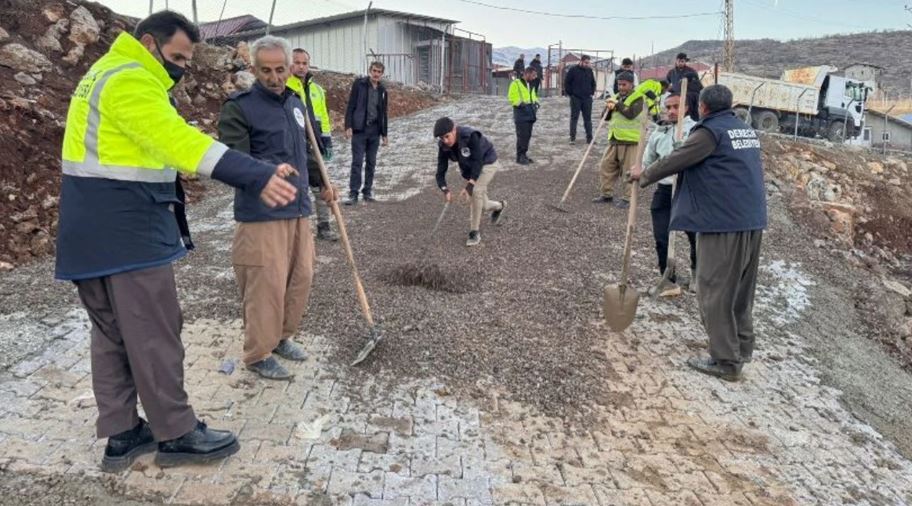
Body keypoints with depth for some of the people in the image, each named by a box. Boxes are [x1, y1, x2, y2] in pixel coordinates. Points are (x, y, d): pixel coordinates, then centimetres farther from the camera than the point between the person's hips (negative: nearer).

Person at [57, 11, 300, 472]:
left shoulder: (111, 72, 19)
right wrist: (257, 176, -41)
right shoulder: (130, 80, -16)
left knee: (112, 332, 14)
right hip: (125, 228, -11)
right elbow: (179, 139, -31)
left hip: (95, 227, 11)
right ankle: (176, 434, 10)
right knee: (153, 333, -2)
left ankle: (122, 435, 23)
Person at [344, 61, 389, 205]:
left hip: (374, 131, 4)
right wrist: (348, 126, -12)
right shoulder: (359, 84, -1)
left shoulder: (382, 90, 11)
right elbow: (351, 106, -4)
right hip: (359, 129, -4)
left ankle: (367, 191, 17)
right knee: (357, 162, -6)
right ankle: (353, 193, -4)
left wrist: (384, 134, 14)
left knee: (371, 163, 8)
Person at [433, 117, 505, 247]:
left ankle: (475, 232, -17)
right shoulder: (443, 146, -20)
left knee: (476, 191, -30)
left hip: (487, 163, -6)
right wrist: (445, 190, -37)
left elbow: (477, 162, -36)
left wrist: (469, 185, -44)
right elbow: (441, 170, -19)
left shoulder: (470, 136, -36)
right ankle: (499, 206, 45)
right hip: (469, 169, 6)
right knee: (480, 205, 8)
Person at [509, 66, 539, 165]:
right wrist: (520, 103, -23)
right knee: (522, 135, -10)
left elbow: (533, 96, 29)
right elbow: (511, 98, -13)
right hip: (521, 115, -8)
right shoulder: (516, 83, -8)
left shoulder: (530, 85, 18)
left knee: (527, 135, 10)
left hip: (530, 114, 8)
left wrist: (535, 102, 8)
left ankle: (524, 154, 19)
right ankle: (520, 156, -4)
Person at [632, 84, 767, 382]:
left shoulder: (710, 131, -9)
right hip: (753, 221, 9)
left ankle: (726, 361, 3)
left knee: (715, 292, -1)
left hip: (723, 223, -9)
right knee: (742, 287, 19)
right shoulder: (747, 130, 17)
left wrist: (644, 176, 7)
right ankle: (743, 346, 31)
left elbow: (675, 161, -9)